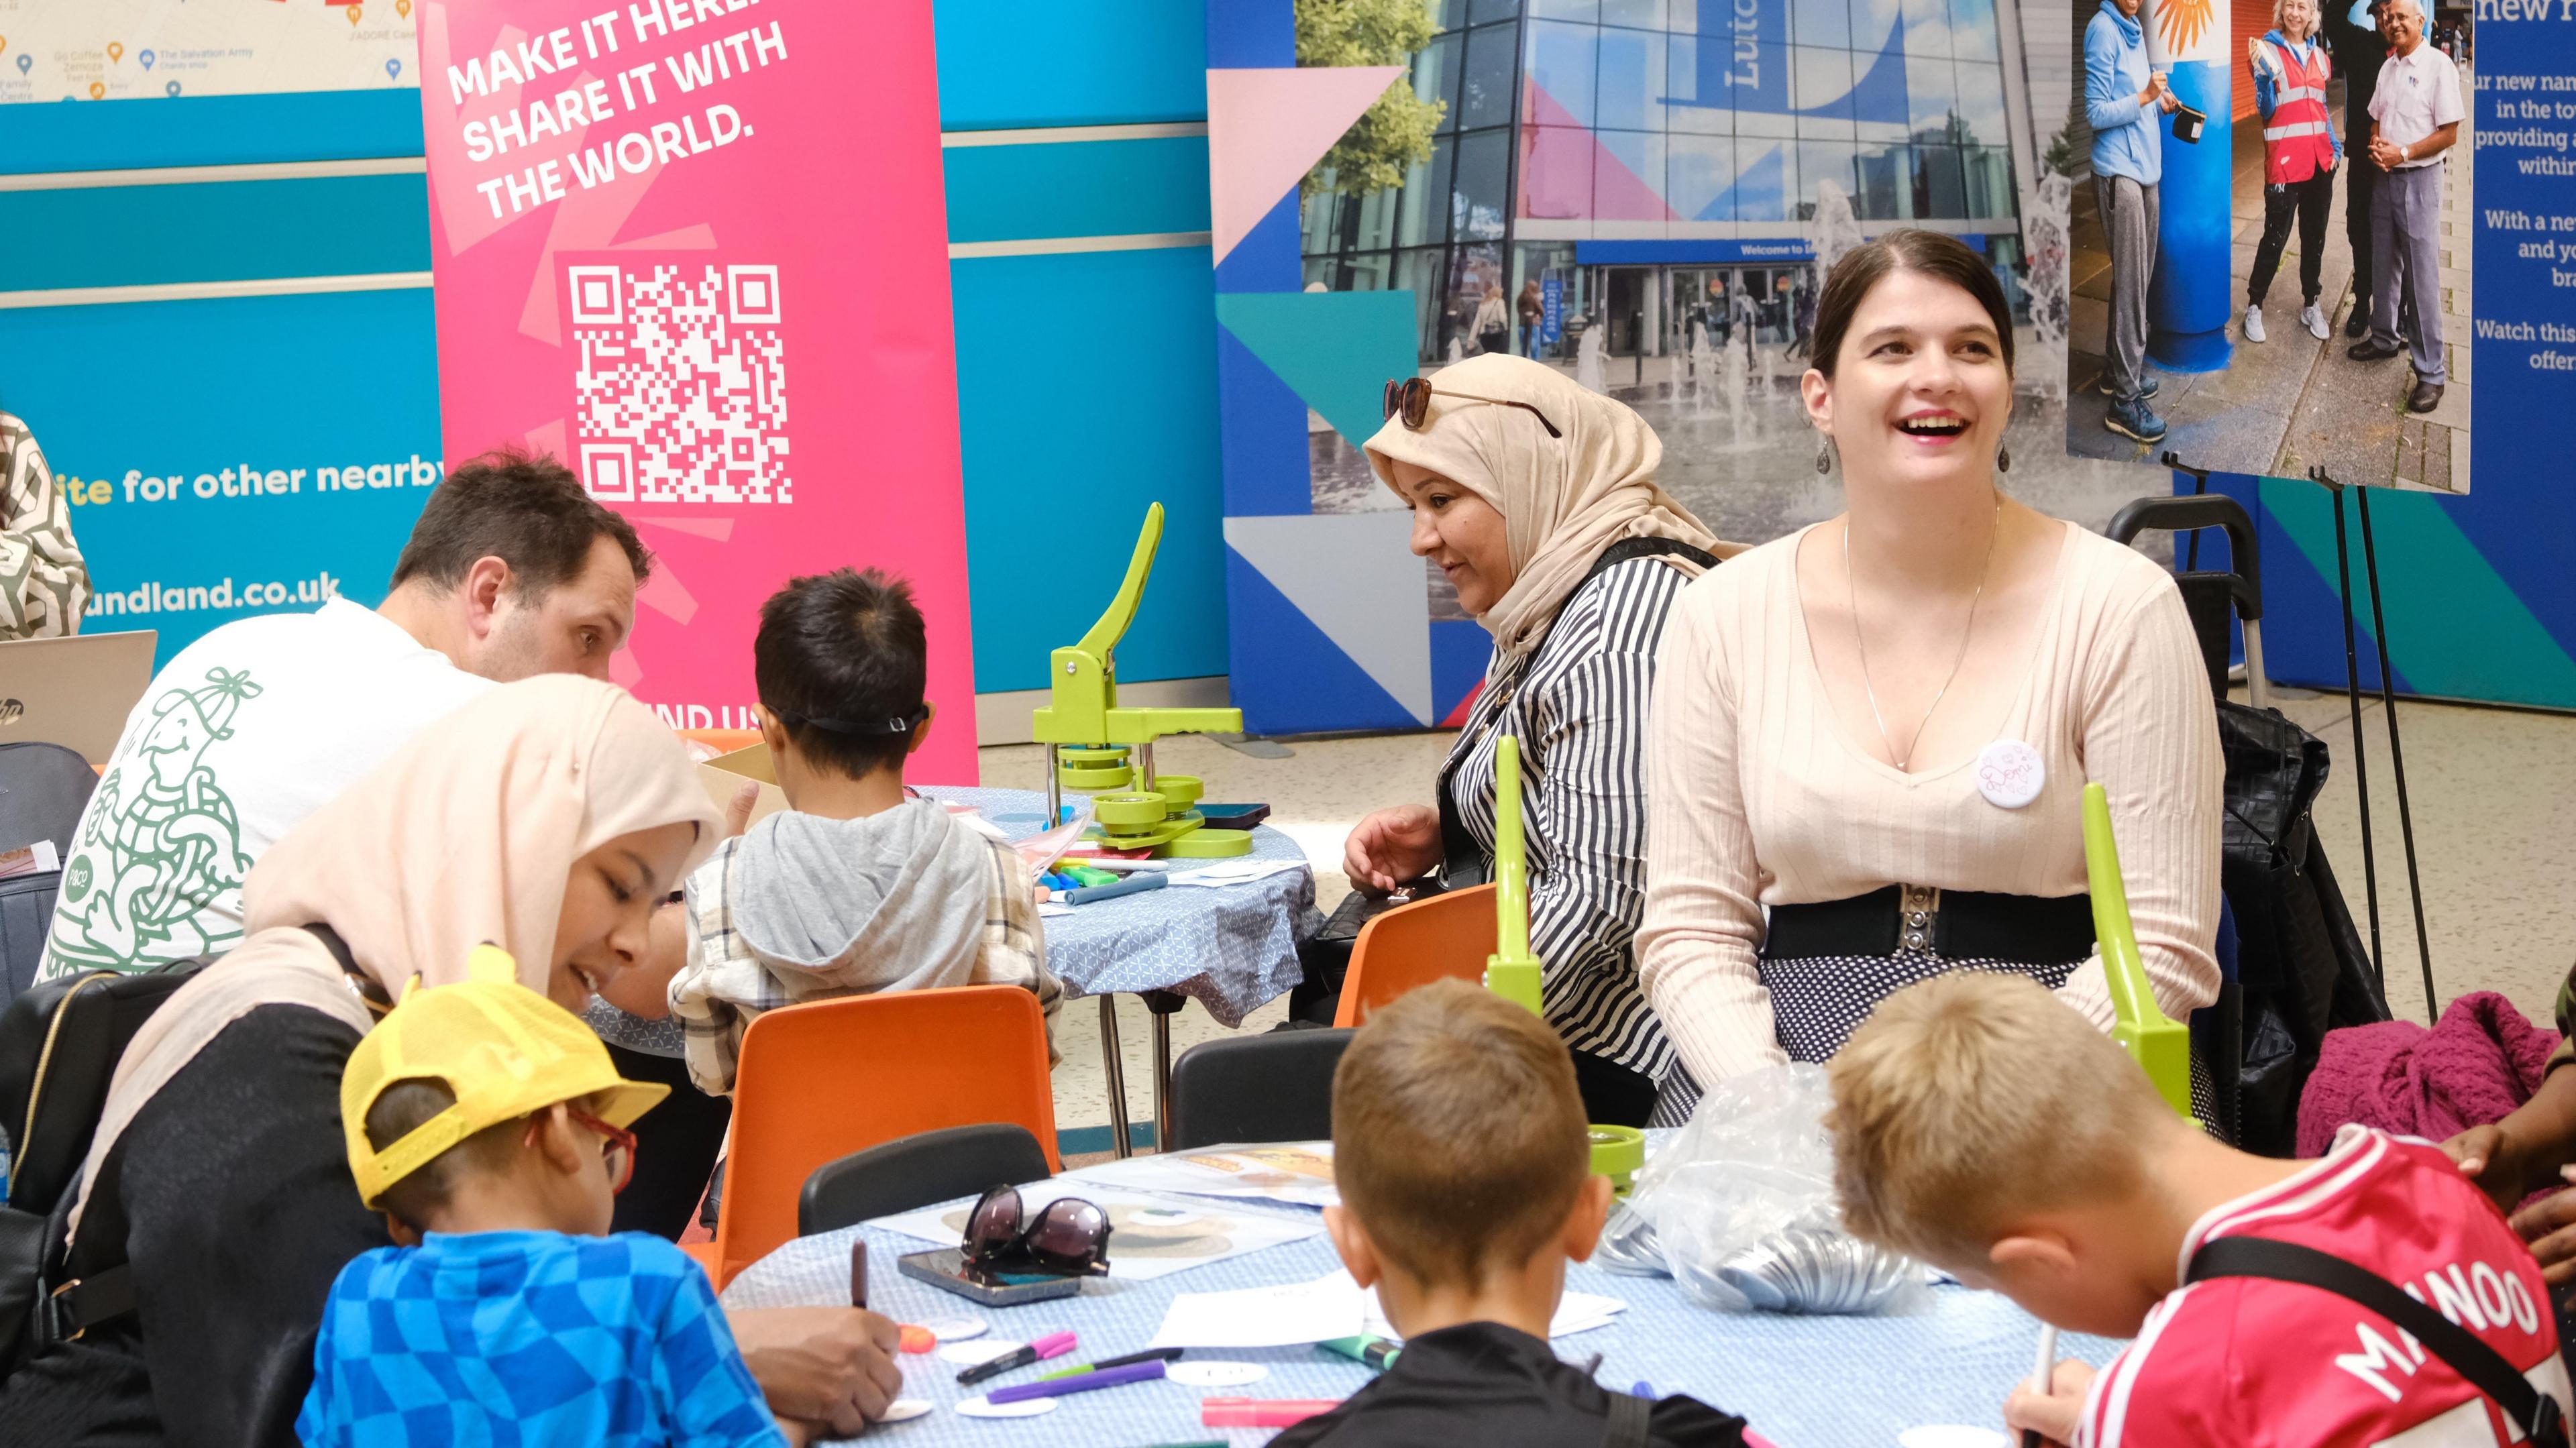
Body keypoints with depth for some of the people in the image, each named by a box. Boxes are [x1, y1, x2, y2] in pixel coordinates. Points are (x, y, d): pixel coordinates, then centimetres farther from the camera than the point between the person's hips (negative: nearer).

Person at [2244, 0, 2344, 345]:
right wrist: (2263, 74, -25)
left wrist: (2334, 146, 10)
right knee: (2276, 236, -3)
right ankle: (2254, 306, 10)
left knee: (2315, 236, 12)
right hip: (2285, 160, -6)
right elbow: (2266, 110, -10)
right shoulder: (2269, 50, -7)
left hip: (2320, 160, 6)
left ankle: (2311, 306, 23)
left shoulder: (2318, 55, 10)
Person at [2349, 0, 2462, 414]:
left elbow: (2449, 133, -13)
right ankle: (2383, 338, 33)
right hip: (2385, 177, 7)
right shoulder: (2388, 68, 9)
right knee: (2384, 267, 16)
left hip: (2419, 179, -7)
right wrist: (2375, 145, -3)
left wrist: (2403, 153, -18)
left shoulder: (2438, 66, -12)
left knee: (2422, 277, -6)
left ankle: (2431, 372, -1)